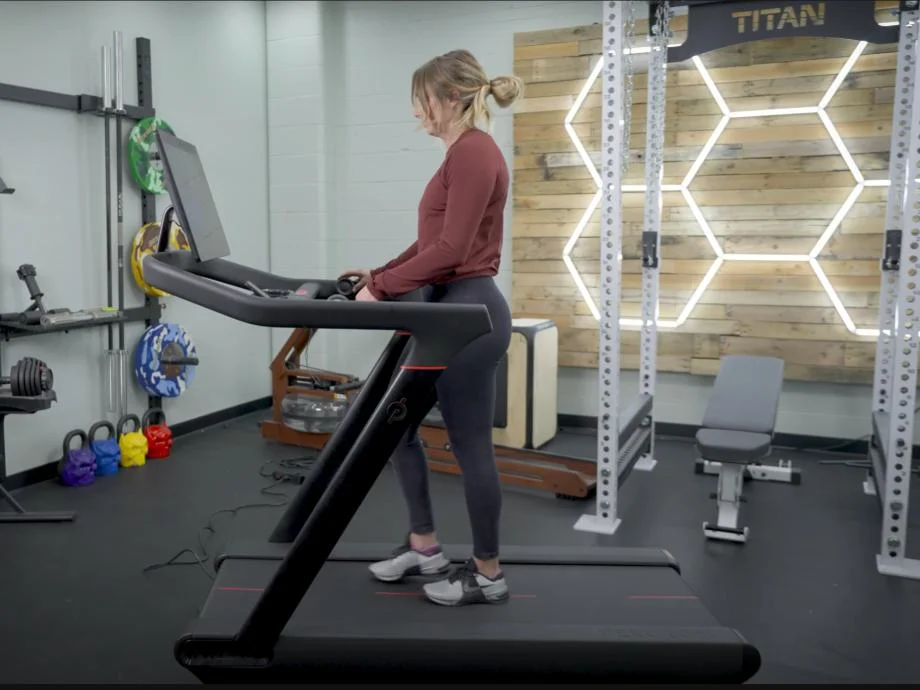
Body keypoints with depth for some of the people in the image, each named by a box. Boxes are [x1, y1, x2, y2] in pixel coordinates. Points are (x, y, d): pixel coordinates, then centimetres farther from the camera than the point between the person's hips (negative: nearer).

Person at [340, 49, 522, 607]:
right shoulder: (465, 154, 16)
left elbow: (451, 250, -21)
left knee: (470, 446, 1)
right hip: (450, 310, 11)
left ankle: (487, 574, 20)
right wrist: (381, 274, 17)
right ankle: (424, 546, 29)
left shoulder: (473, 151, -15)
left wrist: (382, 288, -16)